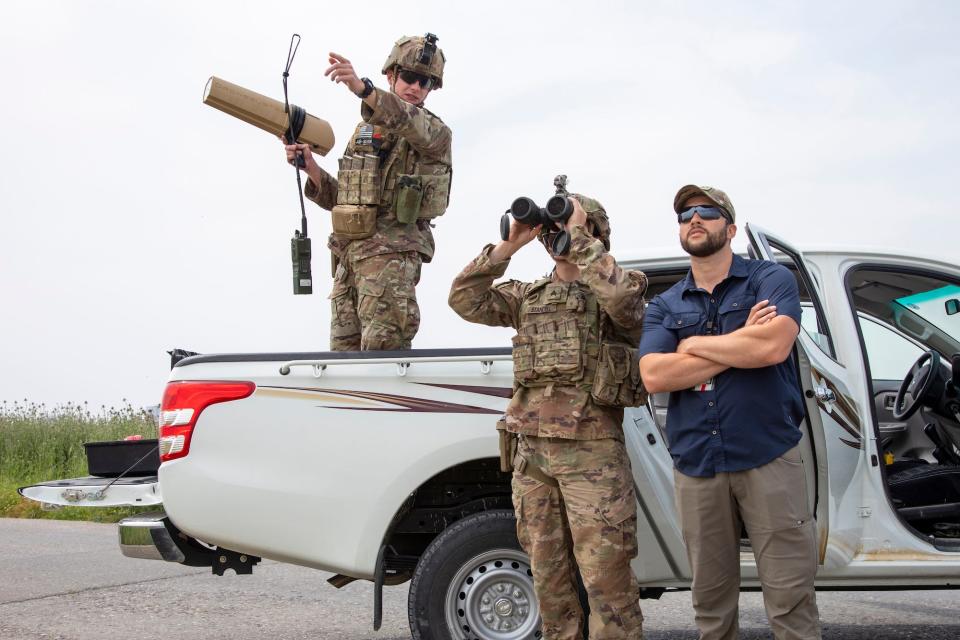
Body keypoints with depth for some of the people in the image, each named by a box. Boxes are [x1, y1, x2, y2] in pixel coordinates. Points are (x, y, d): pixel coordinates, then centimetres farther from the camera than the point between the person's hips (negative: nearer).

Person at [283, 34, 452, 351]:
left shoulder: (436, 132, 0)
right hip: (348, 253, 7)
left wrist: (362, 89, -43)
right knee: (343, 354, 5)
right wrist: (310, 167, 4)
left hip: (390, 253, -7)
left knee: (382, 351, -16)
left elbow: (407, 122, -26)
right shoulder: (364, 130, 20)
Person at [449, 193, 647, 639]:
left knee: (606, 576, -8)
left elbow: (621, 298, -22)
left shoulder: (621, 287, 2)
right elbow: (467, 301, 6)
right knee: (549, 577, 11)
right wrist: (508, 246, -1)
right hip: (532, 450, 5)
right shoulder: (527, 296, 16)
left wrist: (578, 237, -14)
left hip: (593, 451, -5)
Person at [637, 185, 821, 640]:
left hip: (769, 460, -3)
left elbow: (774, 346, -16)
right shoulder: (664, 306, 13)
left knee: (790, 598, -5)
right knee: (711, 600, 10)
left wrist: (694, 345, -3)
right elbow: (653, 377, -5)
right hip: (697, 467, 3)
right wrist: (741, 344, -9)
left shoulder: (771, 279, 4)